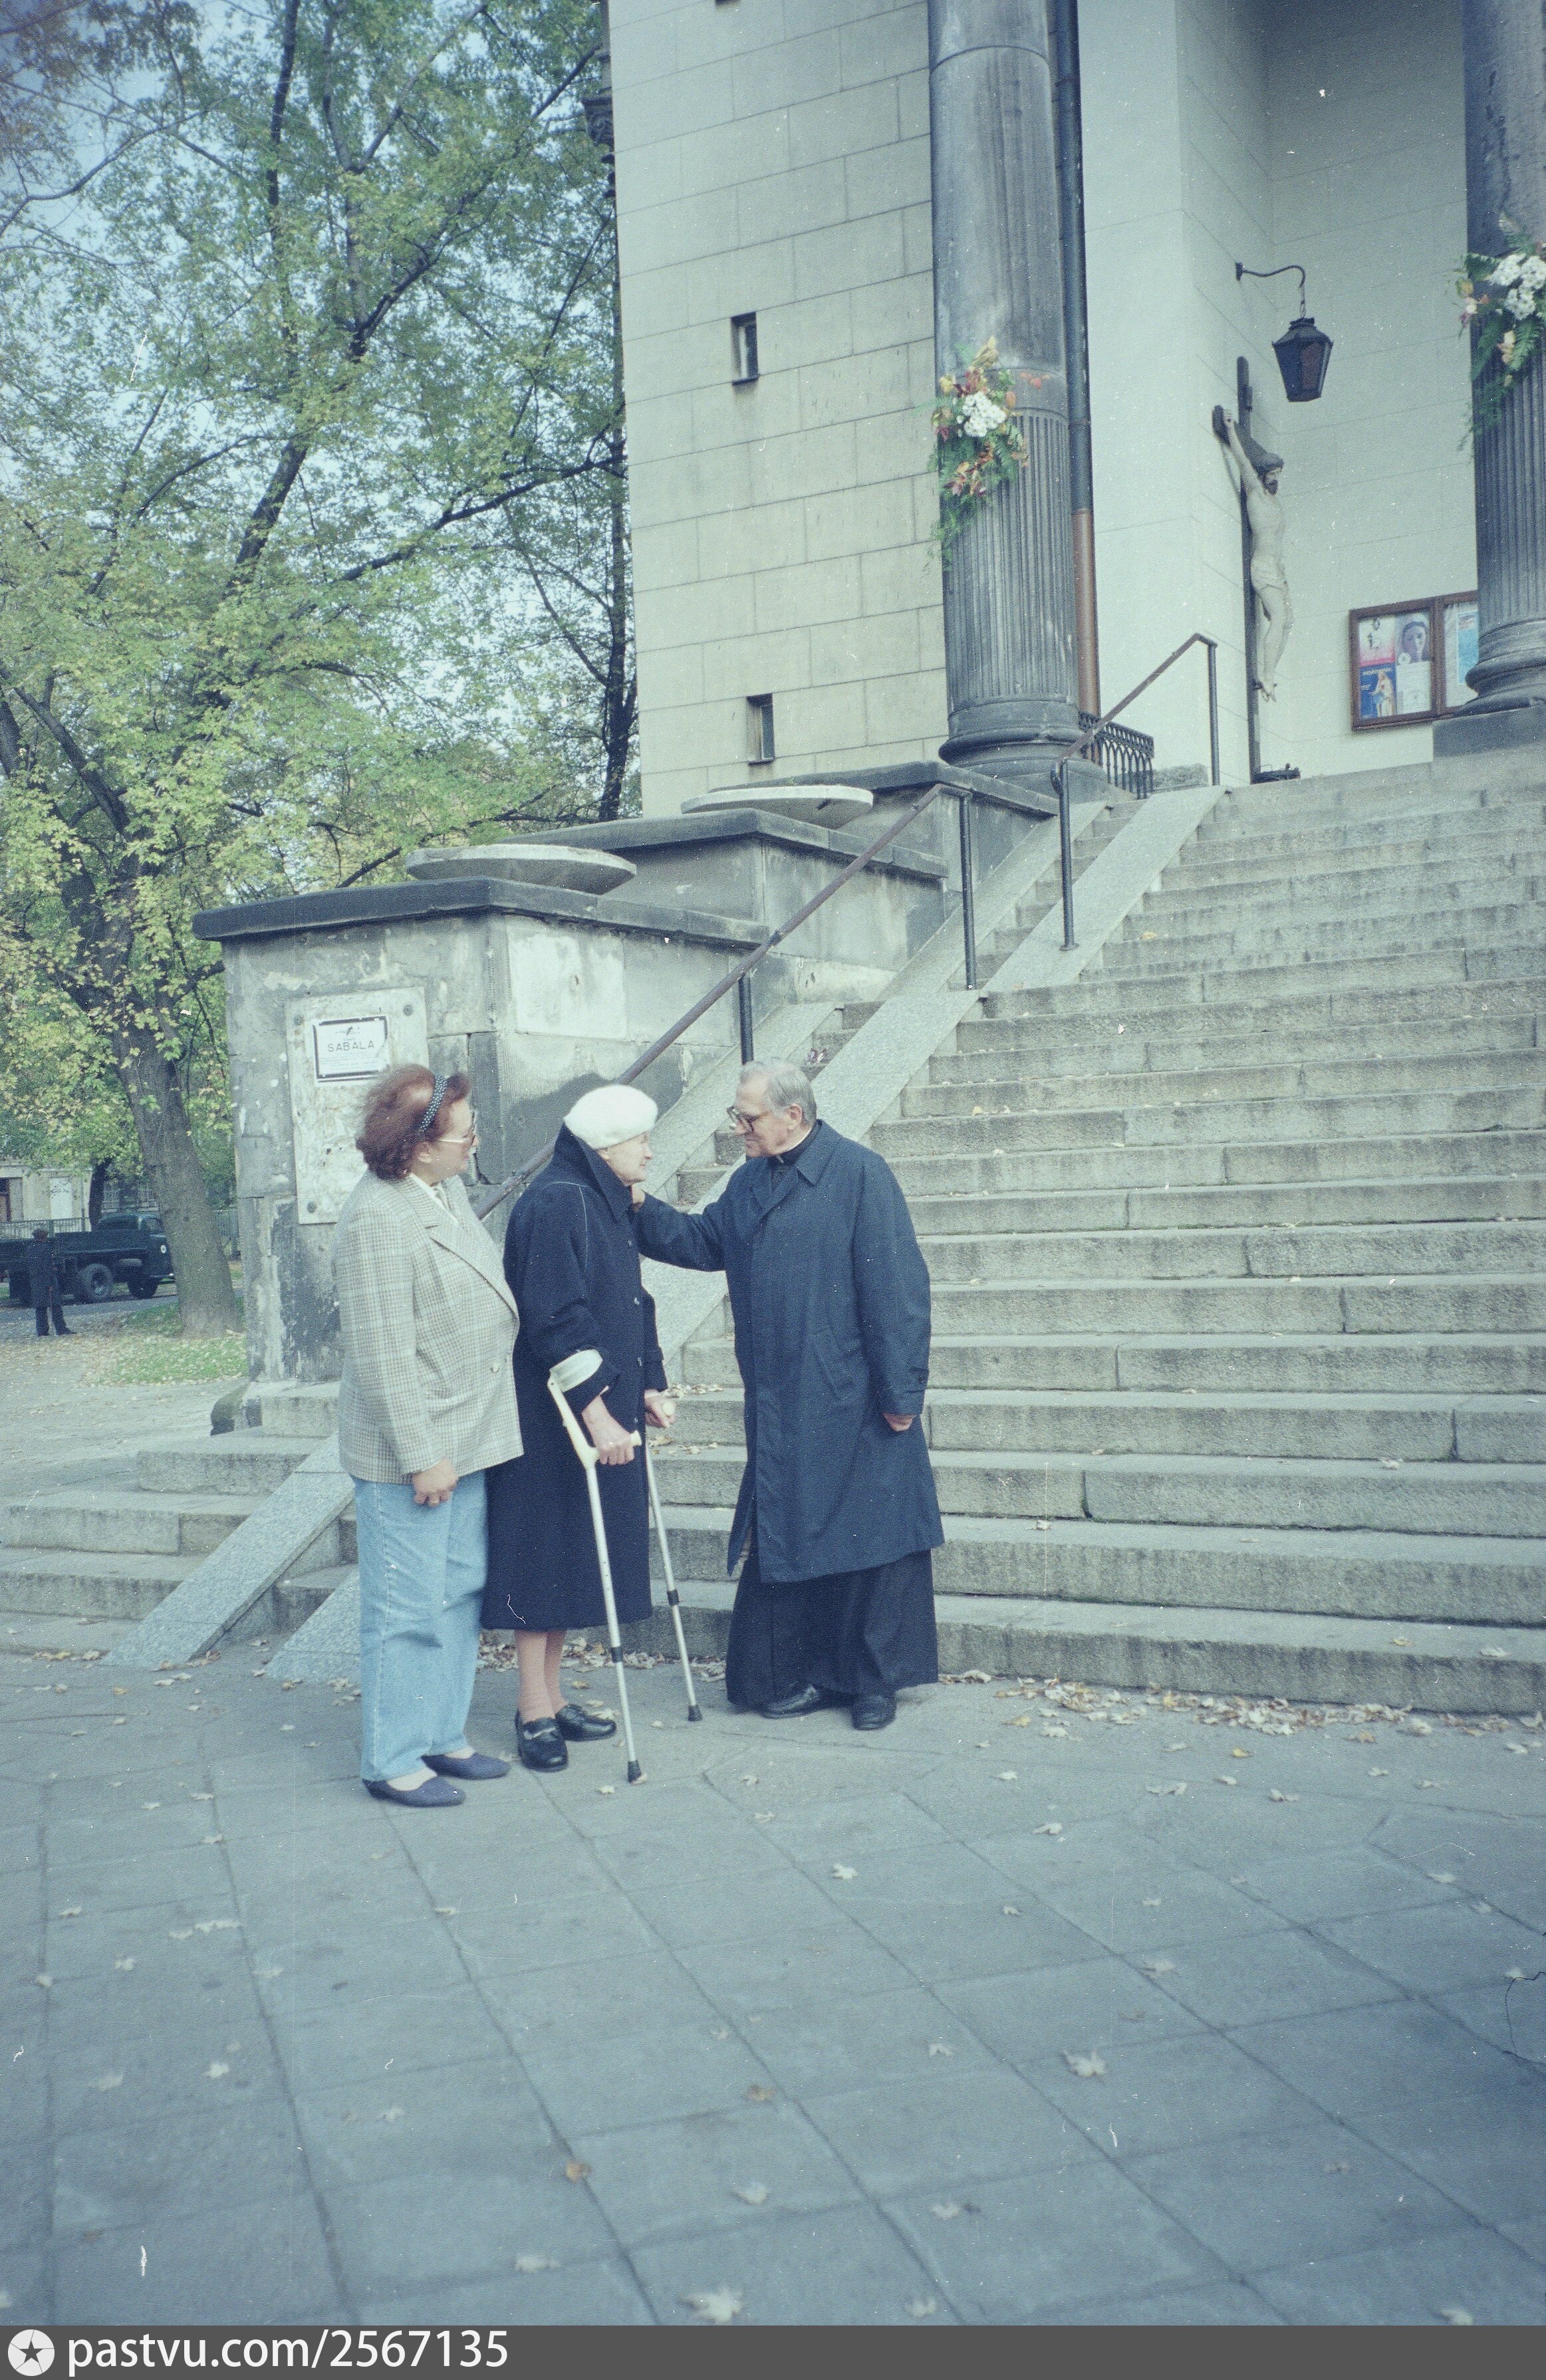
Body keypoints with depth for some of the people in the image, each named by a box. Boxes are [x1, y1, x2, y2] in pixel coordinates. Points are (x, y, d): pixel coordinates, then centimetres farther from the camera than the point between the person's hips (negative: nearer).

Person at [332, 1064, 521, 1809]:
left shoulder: (446, 1188, 7)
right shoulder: (376, 1219, -22)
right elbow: (382, 1356, -22)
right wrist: (421, 1456, -20)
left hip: (466, 1438, 9)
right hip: (408, 1449, -9)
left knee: (460, 1594, 17)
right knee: (407, 1609, 2)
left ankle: (443, 1736, 30)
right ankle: (392, 1761, 16)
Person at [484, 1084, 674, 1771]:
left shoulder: (610, 1205, 12)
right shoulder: (553, 1204, -17)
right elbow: (553, 1320, -23)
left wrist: (648, 1386, 9)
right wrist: (595, 1410, -24)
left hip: (602, 1408, 9)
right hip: (551, 1415, -9)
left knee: (574, 1556, 13)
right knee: (544, 1552, -1)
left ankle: (550, 1698, 23)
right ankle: (535, 1711, 9)